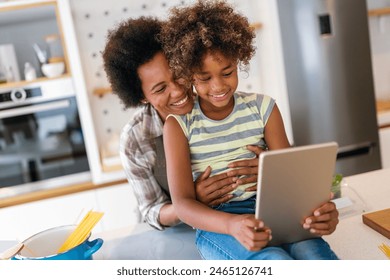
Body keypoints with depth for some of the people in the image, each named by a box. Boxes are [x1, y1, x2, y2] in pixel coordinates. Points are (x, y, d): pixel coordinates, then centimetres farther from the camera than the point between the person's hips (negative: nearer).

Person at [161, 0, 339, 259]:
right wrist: (232, 224, -30)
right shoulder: (179, 124, -1)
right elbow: (182, 203, -9)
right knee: (278, 261, -32)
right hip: (215, 222, -2)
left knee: (316, 255, -29)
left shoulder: (263, 108, 7)